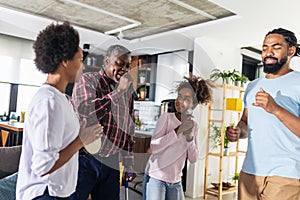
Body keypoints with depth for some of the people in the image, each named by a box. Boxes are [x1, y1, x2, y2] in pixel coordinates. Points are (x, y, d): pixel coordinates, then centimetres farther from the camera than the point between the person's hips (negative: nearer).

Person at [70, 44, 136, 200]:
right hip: (85, 159, -5)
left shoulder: (127, 92, 11)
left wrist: (128, 163, 14)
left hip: (111, 163, 5)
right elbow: (83, 111, -24)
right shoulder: (88, 80, -5)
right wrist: (118, 91, -20)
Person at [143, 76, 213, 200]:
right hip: (155, 178, -4)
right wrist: (178, 130, -25)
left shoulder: (194, 126, 4)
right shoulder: (167, 117, -9)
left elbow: (193, 159, -1)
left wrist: (189, 136, -15)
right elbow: (154, 147, -20)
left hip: (175, 182, 5)